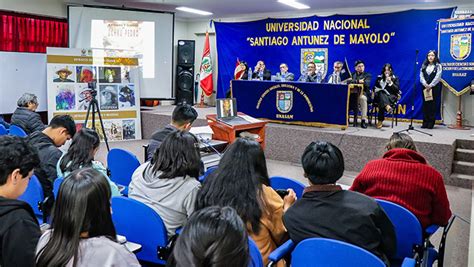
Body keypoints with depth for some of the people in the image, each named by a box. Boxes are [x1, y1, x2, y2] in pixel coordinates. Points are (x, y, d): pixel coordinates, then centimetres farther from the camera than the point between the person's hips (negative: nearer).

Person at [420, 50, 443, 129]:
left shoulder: (438, 66, 3)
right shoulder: (424, 66, 12)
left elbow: (437, 77, -6)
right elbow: (421, 76, 3)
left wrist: (430, 86, -15)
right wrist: (425, 85, -12)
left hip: (434, 88, -3)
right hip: (425, 87, 3)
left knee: (433, 104, -3)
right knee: (425, 104, 2)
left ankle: (431, 123, -1)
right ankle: (425, 123, 5)